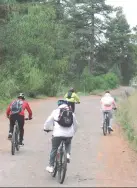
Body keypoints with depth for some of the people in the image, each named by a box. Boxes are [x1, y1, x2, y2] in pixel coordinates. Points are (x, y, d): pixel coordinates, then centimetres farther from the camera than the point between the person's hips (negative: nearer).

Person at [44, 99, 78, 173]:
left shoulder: (55, 112, 6)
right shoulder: (71, 113, 14)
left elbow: (48, 121, 8)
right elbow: (75, 124, 21)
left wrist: (46, 128, 27)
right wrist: (73, 132, 38)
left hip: (58, 134, -2)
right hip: (69, 134, 2)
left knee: (54, 149, 13)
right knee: (68, 144, 34)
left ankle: (51, 166, 16)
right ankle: (67, 154, 7)